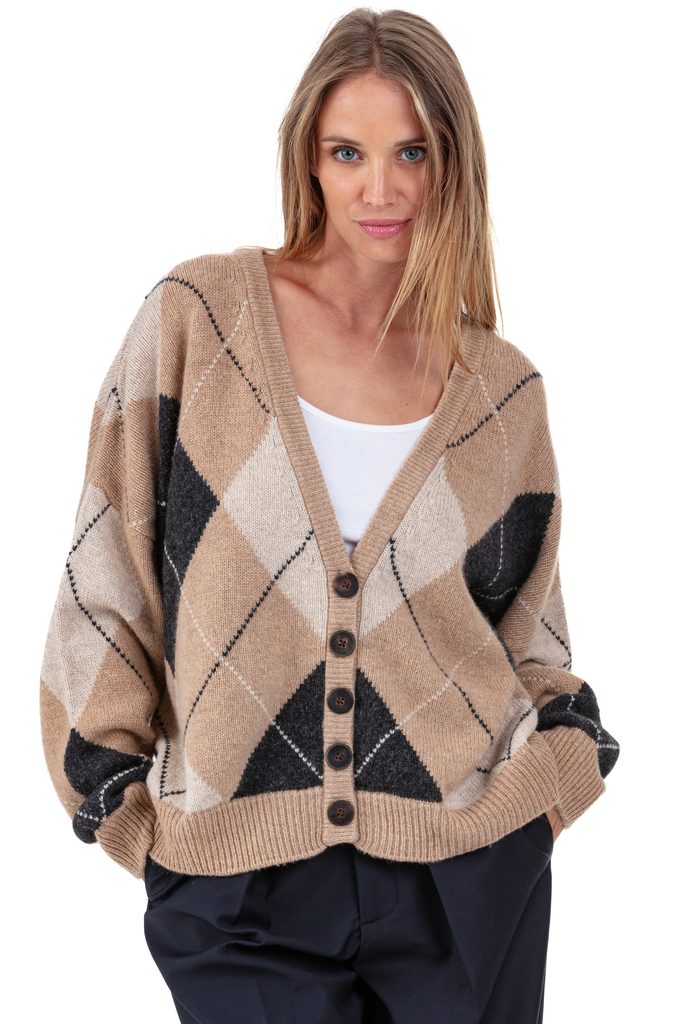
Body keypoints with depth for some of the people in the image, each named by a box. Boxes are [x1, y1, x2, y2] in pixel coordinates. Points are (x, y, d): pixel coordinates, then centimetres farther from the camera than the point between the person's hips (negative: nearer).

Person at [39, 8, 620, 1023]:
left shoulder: (502, 388, 3)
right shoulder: (200, 313, -4)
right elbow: (106, 566, -1)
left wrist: (557, 770, -1)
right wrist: (127, 795, -1)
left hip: (467, 871, 2)